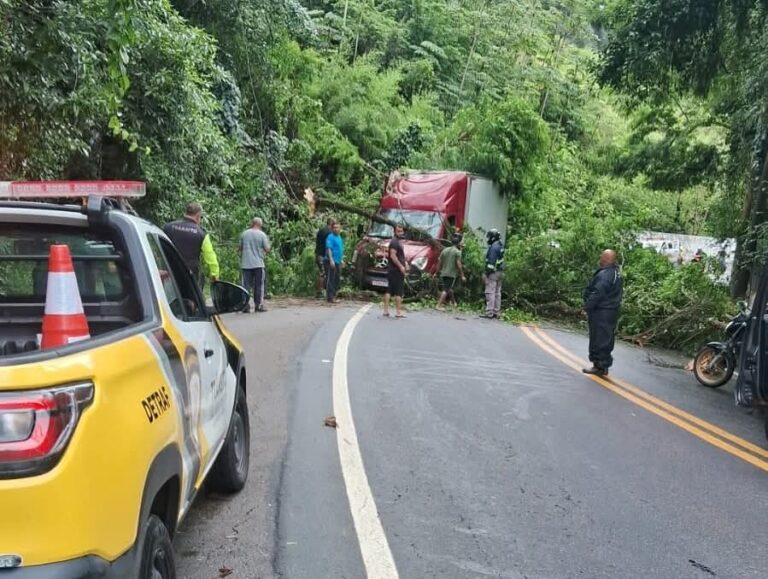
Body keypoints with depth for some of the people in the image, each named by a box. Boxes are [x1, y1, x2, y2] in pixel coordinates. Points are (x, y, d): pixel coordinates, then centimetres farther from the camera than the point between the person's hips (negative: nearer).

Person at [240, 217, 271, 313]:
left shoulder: (244, 234, 4)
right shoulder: (262, 235, -5)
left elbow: (240, 248, 11)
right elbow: (267, 249, -5)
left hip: (246, 264, 2)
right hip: (258, 264, -2)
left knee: (246, 285, 5)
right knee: (259, 286, 5)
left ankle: (245, 306, 2)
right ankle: (258, 305, 6)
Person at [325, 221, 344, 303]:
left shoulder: (339, 237, 17)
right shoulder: (330, 237, -11)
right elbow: (328, 248, -18)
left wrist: (341, 259, 25)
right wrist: (331, 260, -25)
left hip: (338, 262, 9)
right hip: (331, 261, -9)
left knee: (337, 280, 13)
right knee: (330, 279, -7)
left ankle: (333, 296, 22)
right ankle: (330, 297, -7)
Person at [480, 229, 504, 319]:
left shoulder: (494, 247, -15)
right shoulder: (500, 245, 15)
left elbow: (491, 261, -20)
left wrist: (487, 272, -19)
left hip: (493, 272, -10)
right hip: (499, 272, 10)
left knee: (490, 293, -10)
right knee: (497, 292, 11)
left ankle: (489, 313, -12)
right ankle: (496, 312, 14)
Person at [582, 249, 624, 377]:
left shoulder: (604, 274, -21)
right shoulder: (617, 274, 12)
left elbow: (597, 294, -25)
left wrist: (587, 307, -18)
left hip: (601, 312, -10)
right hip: (612, 311, 10)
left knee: (599, 339, -2)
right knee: (607, 339, 14)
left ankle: (599, 366, 3)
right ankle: (604, 365, 22)